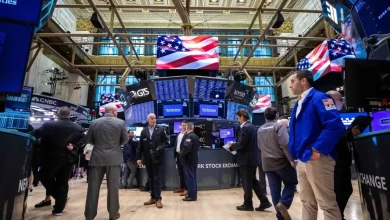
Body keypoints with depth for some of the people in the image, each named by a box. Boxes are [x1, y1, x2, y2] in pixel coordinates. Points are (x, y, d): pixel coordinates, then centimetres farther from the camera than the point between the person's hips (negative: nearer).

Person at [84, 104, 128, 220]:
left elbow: (88, 140, 7)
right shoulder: (120, 122, -4)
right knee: (113, 186, 7)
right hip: (114, 158, -2)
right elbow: (125, 140, 2)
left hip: (97, 158, 2)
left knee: (93, 187, 10)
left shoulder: (94, 122, 2)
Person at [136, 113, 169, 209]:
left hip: (157, 158, -3)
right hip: (148, 159, 3)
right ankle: (153, 198, 22)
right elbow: (140, 145, 5)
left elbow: (166, 142, -1)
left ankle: (158, 199, 8)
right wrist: (139, 157, -1)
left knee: (157, 179, 1)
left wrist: (159, 149, -17)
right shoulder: (143, 131, 8)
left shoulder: (161, 129, 1)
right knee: (151, 179, 12)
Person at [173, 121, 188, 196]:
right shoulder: (178, 135, 15)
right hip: (178, 155, 8)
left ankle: (186, 189, 5)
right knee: (180, 173, 16)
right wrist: (175, 154, 10)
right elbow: (176, 145, 15)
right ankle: (181, 187, 27)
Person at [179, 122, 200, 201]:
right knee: (193, 177, 15)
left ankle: (192, 196, 6)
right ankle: (193, 194, 24)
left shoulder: (189, 136, -19)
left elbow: (187, 147, -31)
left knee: (189, 178, -1)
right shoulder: (195, 136, 10)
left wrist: (182, 154, -16)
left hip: (188, 160, -9)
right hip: (193, 159, 9)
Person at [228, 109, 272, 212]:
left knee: (247, 183, 4)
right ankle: (264, 201, 21)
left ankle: (248, 204, 18)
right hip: (252, 158, 10)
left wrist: (232, 145, -5)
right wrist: (234, 145, 12)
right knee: (253, 181, 18)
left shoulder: (245, 127, -19)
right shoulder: (251, 126, 13)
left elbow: (241, 144, -24)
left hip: (247, 159, -10)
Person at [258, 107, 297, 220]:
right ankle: (283, 203, -7)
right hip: (281, 161, -5)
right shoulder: (279, 125, -11)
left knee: (274, 189, 9)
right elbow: (285, 144, -18)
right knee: (291, 183, 12)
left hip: (267, 163, 6)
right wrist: (291, 159, -12)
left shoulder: (260, 130, 10)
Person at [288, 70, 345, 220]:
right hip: (302, 160, 9)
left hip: (317, 160, -9)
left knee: (327, 203, 3)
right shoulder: (299, 104, 17)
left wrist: (318, 149, -22)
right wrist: (295, 153, 12)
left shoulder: (319, 98, -9)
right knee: (307, 202, 18)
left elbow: (335, 125, -22)